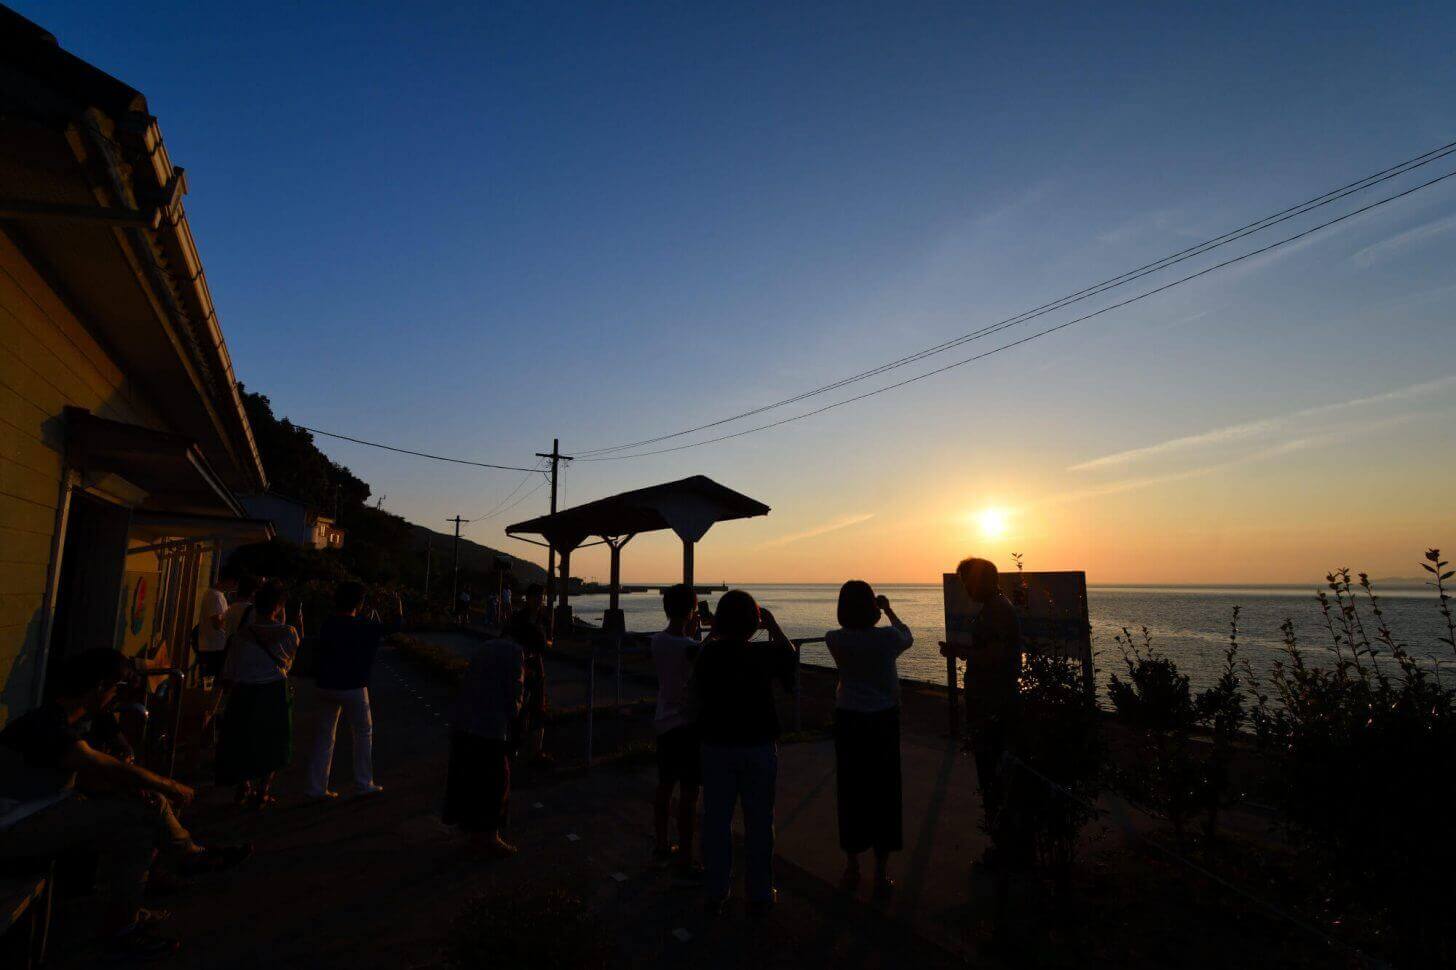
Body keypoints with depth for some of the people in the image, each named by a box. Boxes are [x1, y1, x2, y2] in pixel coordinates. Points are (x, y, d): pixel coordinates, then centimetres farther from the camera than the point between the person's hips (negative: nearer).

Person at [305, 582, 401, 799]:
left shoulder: (328, 624, 1)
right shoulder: (363, 626, -13)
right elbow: (390, 628, -3)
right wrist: (397, 614, 16)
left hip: (326, 687, 5)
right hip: (352, 688, -5)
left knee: (323, 737, 13)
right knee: (363, 734, 10)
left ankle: (317, 787, 17)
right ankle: (363, 784, 15)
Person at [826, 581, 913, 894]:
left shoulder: (835, 640, -10)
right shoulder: (887, 637, -14)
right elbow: (907, 637, 10)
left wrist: (855, 609, 22)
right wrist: (889, 611, 21)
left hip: (848, 721, 1)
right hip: (884, 721, -1)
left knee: (850, 791, 12)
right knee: (884, 793, 10)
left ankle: (852, 866, 25)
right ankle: (882, 872, 19)